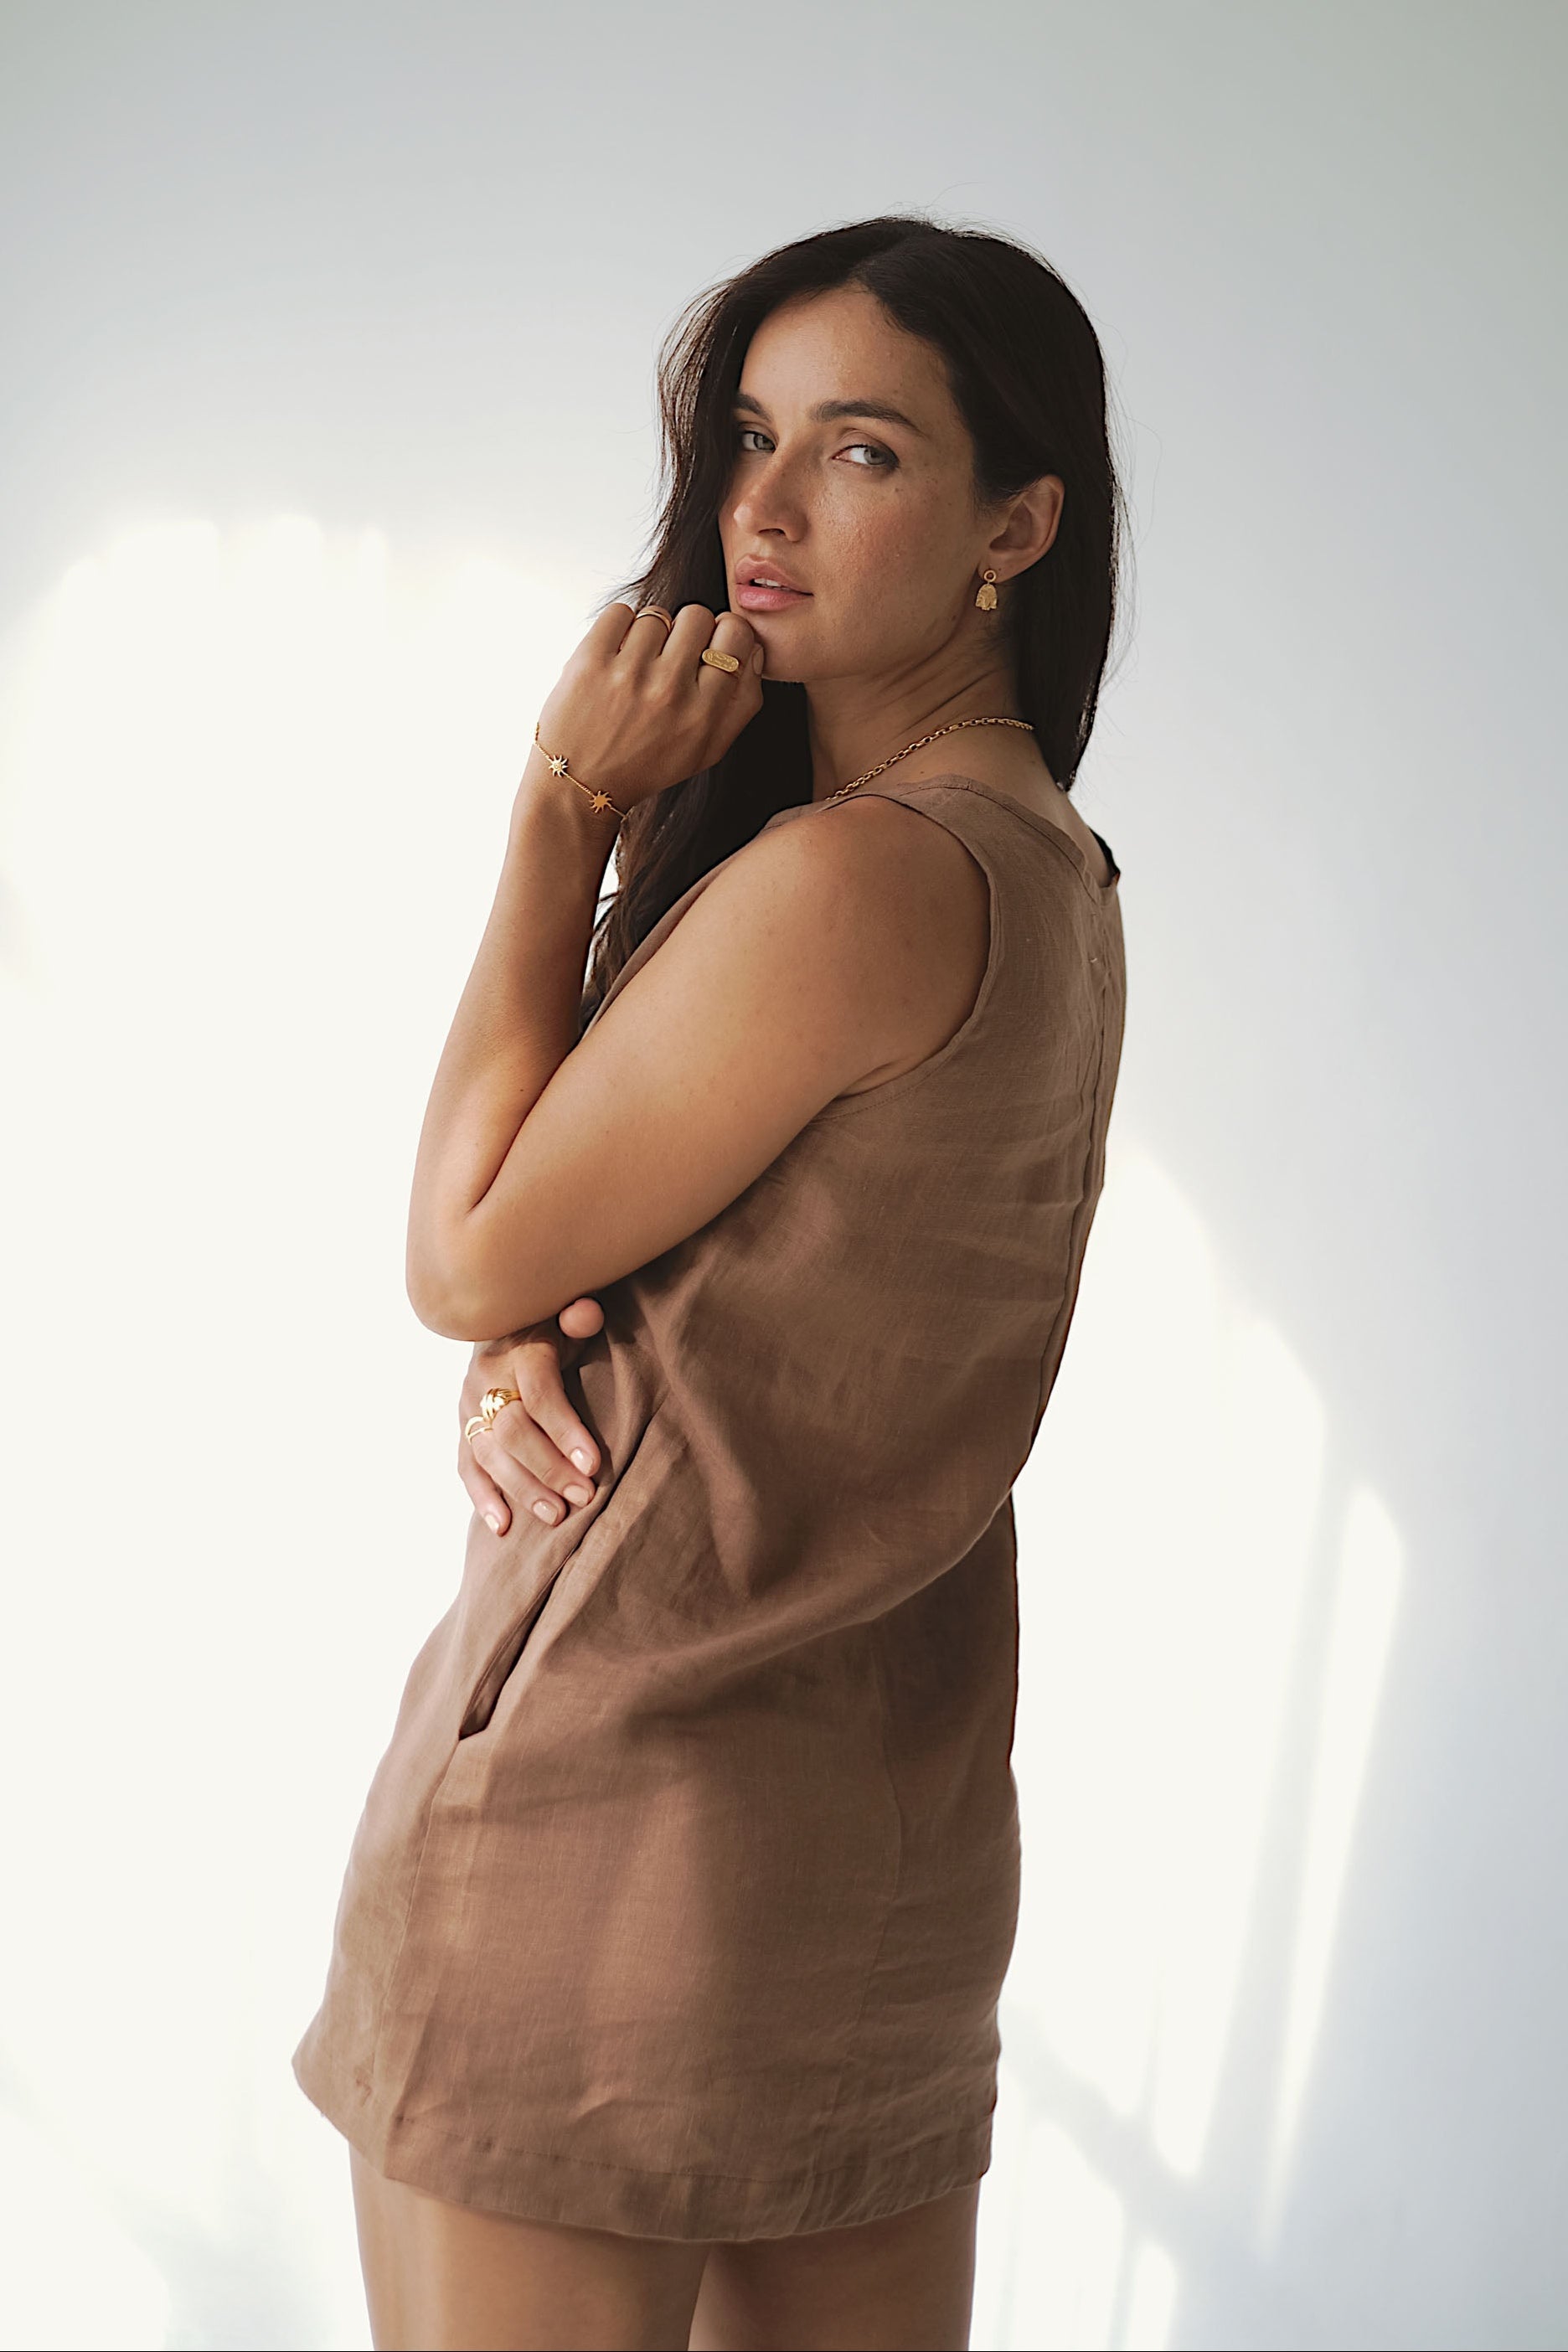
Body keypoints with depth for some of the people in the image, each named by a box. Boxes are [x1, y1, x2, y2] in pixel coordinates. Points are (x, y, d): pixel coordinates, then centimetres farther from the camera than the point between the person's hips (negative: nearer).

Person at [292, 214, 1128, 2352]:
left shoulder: (850, 877, -21)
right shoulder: (1057, 876, 8)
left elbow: (463, 1250, -11)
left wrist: (567, 805, -8)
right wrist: (526, 1355, -7)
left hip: (614, 1817, -9)